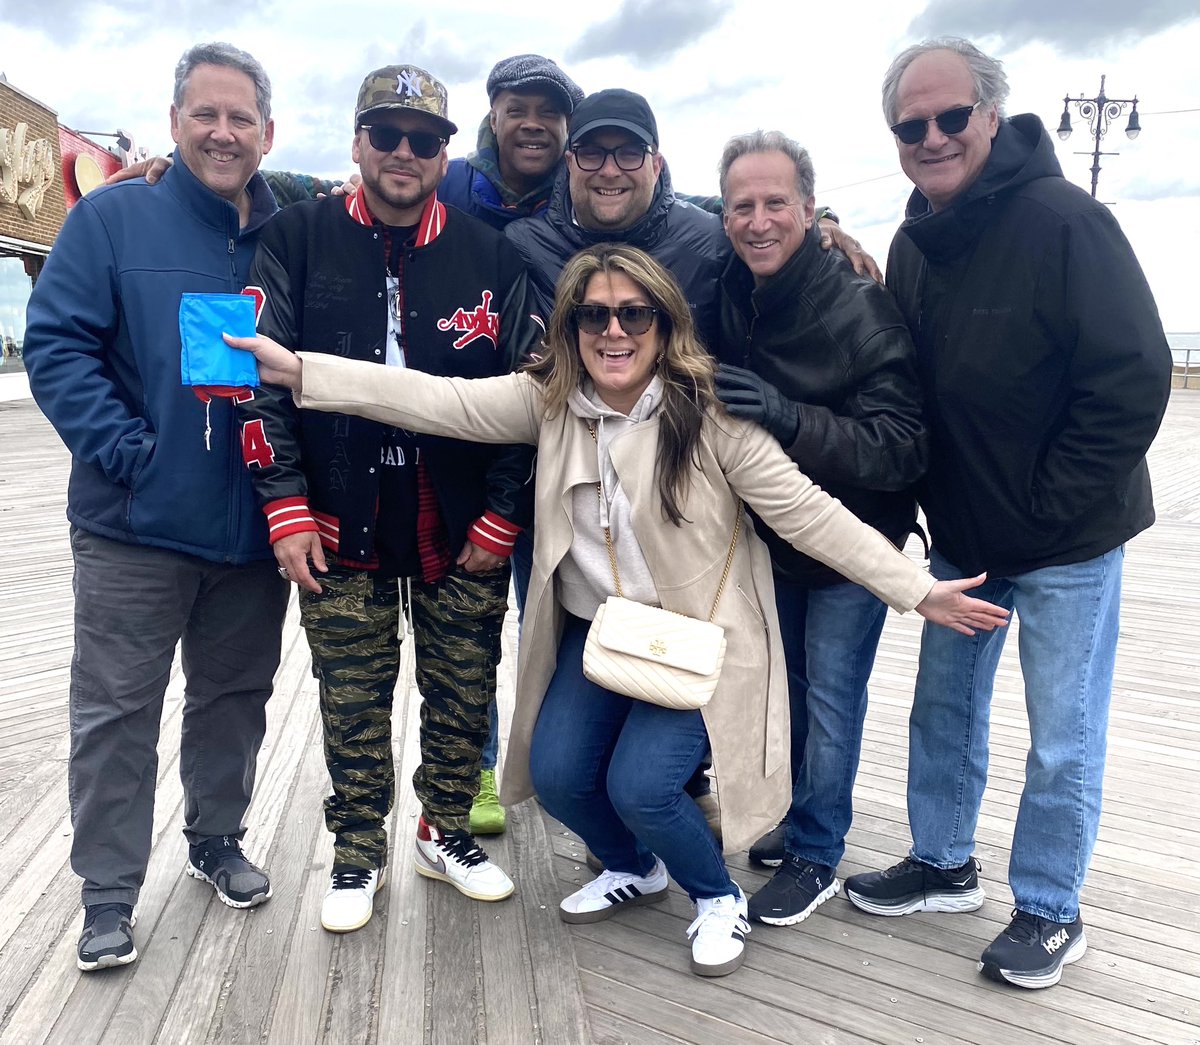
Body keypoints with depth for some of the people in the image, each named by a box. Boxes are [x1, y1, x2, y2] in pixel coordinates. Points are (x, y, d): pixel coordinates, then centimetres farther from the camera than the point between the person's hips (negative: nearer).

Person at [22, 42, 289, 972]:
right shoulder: (113, 218, -3)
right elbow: (57, 345, -8)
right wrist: (126, 450, -18)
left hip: (255, 529, 3)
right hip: (135, 527, -3)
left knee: (237, 695, 17)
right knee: (117, 711, 6)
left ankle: (217, 838, 38)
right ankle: (109, 894, 21)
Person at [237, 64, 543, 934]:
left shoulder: (491, 256, 2)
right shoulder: (301, 240, 1)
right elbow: (262, 374, -1)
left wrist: (501, 514, -3)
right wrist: (288, 507, -7)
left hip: (466, 532, 1)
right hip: (341, 526, 0)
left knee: (464, 694, 11)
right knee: (352, 702, 9)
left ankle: (448, 834, 33)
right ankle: (358, 852, 29)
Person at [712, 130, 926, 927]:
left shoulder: (863, 309, -23)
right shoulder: (727, 300, -7)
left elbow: (903, 449, -28)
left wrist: (791, 418, -41)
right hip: (770, 535, 5)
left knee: (831, 700, 2)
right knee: (787, 686, 18)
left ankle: (815, 857, 21)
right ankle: (798, 818, 39)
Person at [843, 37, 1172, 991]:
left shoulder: (1065, 221, -18)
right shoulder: (913, 244, 4)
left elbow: (1135, 380, -19)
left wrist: (1048, 504, -17)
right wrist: (933, 496, 3)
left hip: (1067, 543, -6)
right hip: (962, 536, 7)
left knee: (1063, 741, 5)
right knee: (944, 706, 17)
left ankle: (1050, 913, 25)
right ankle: (944, 865, 36)